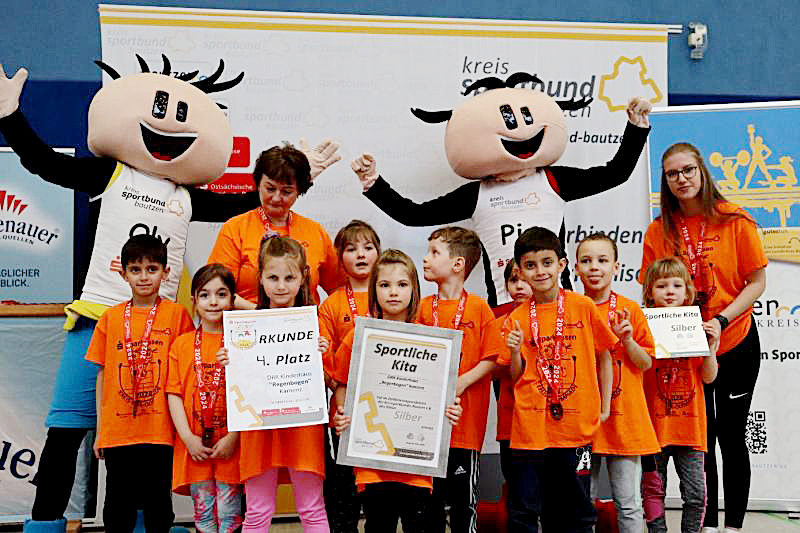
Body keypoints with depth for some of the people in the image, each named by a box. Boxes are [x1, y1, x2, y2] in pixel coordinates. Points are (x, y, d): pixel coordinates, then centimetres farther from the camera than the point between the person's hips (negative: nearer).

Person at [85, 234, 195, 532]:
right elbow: (103, 374, 10)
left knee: (158, 507, 8)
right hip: (117, 432, 2)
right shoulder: (110, 318, 6)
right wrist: (100, 430, 9)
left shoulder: (177, 314, -1)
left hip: (160, 431, -2)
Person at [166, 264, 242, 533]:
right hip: (194, 447, 2)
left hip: (231, 446, -2)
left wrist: (233, 437, -11)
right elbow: (174, 394, 3)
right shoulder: (182, 344, 8)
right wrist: (188, 438, -6)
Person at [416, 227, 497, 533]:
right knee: (429, 494, 10)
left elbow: (491, 358, -5)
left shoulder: (479, 307, -3)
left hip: (466, 416, -3)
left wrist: (463, 381, -16)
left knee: (464, 496, 5)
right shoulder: (424, 308, 7)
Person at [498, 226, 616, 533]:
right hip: (530, 425, 1)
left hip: (576, 425, 0)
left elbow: (604, 357, 8)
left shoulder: (583, 307, -2)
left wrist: (604, 408, 6)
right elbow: (516, 377, 6)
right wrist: (515, 351, -13)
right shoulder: (517, 318, 2)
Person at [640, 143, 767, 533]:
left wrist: (721, 320, -19)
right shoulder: (658, 232, -1)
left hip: (735, 343, -2)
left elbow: (757, 282, -7)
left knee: (731, 436, 6)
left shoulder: (735, 220, -8)